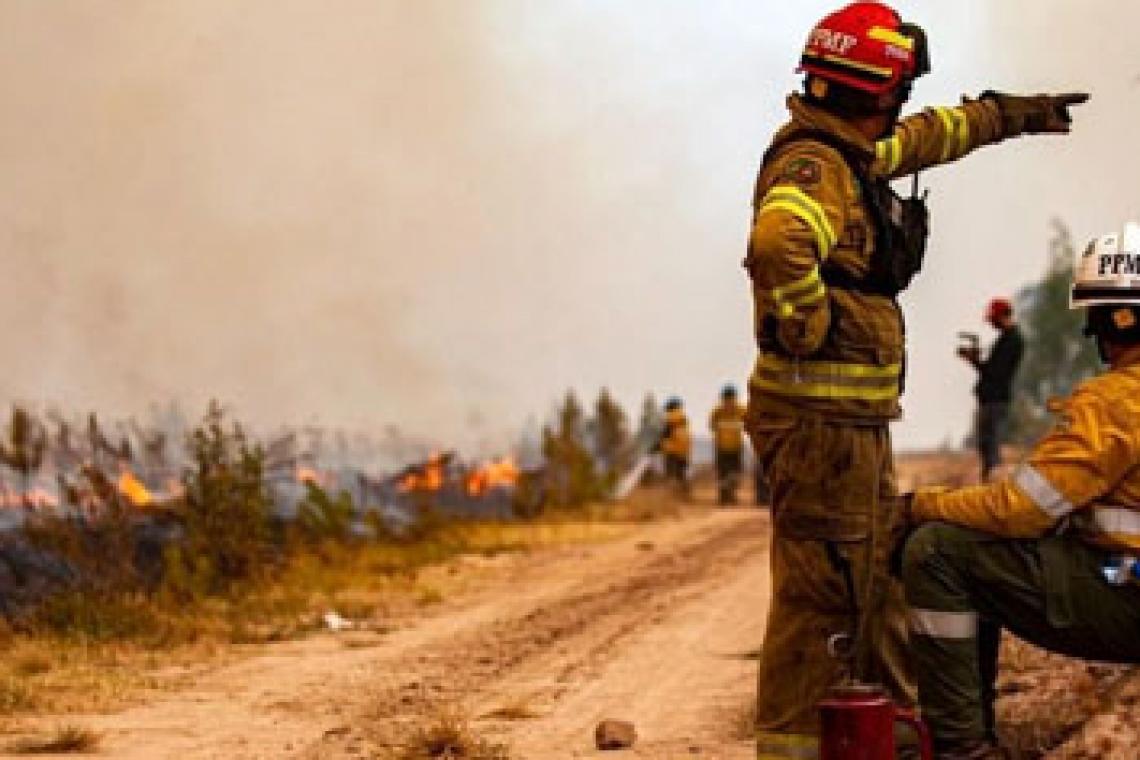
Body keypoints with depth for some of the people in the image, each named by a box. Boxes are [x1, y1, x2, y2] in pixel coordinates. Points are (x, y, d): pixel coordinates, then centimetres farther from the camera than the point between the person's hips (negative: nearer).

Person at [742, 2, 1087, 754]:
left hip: (856, 417, 10)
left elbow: (923, 138, 34)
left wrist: (1011, 113, 43)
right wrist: (811, 327, -25)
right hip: (822, 416, -10)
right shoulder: (814, 167, -17)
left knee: (885, 572, 19)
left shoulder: (849, 157, 14)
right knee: (818, 589, -6)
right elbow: (779, 242, -39)